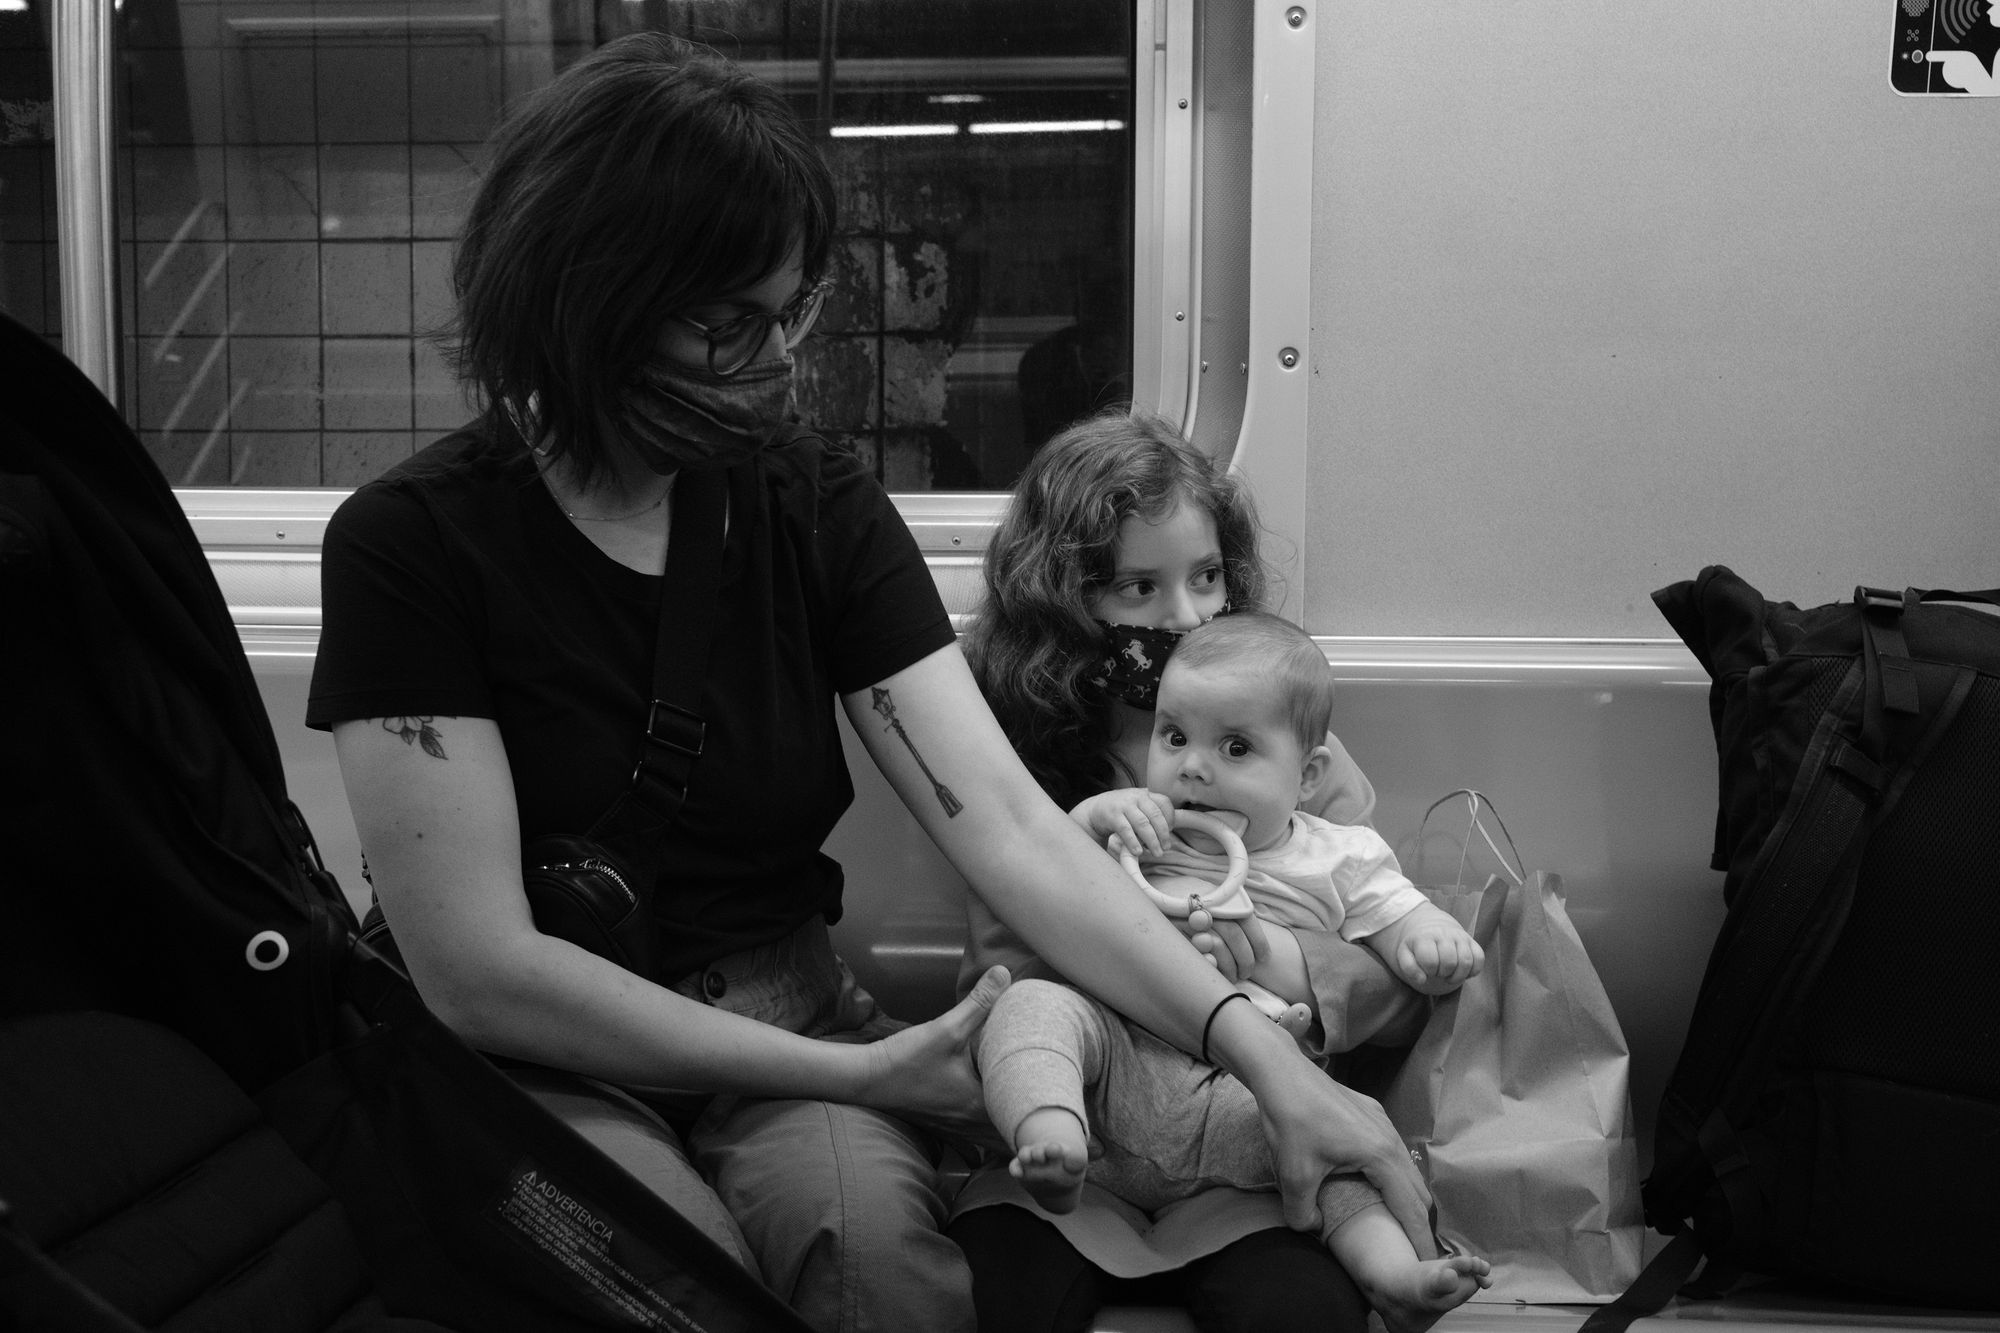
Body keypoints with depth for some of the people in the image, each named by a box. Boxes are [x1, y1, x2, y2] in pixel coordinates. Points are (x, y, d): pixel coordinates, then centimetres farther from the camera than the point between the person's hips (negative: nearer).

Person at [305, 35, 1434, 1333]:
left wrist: (1260, 1049, -23)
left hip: (782, 1018, 2)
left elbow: (1010, 827, -9)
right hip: (546, 1060, -2)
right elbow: (479, 968, -15)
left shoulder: (817, 506, 0)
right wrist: (852, 1071, -16)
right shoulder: (411, 541, -11)